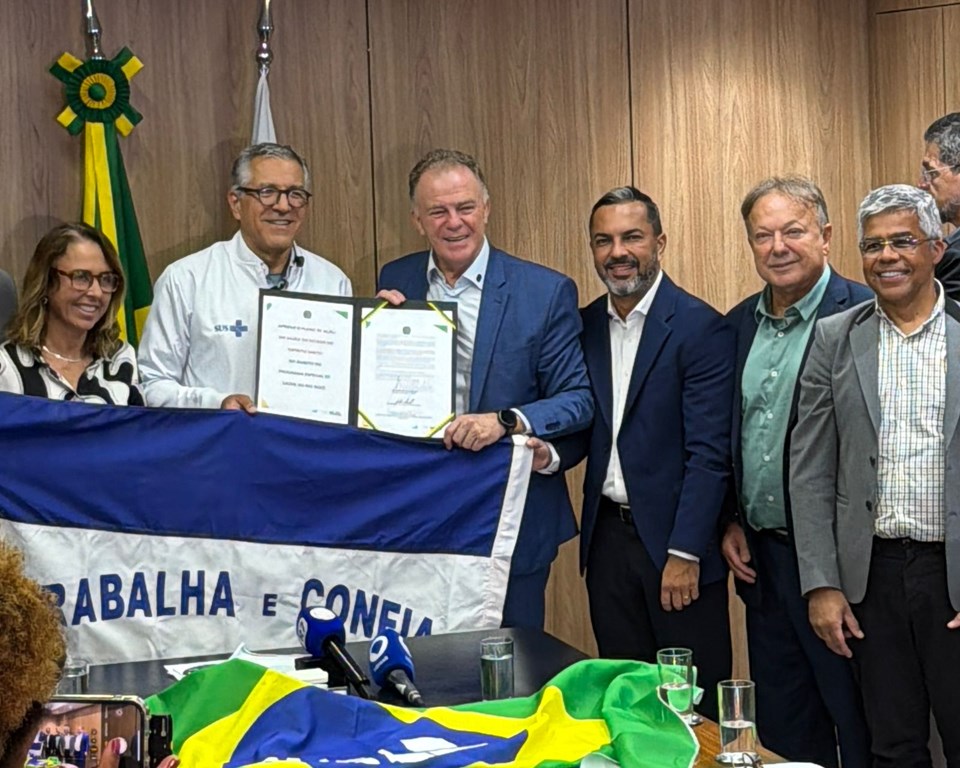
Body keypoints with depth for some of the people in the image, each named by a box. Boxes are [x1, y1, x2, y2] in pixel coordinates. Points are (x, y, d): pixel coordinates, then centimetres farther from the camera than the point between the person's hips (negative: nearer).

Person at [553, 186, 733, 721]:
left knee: (694, 705, 4)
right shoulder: (586, 327, 8)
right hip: (607, 537, 6)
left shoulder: (701, 328, -11)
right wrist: (550, 453, -8)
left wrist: (685, 553, -17)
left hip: (674, 538, -5)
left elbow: (709, 453, -14)